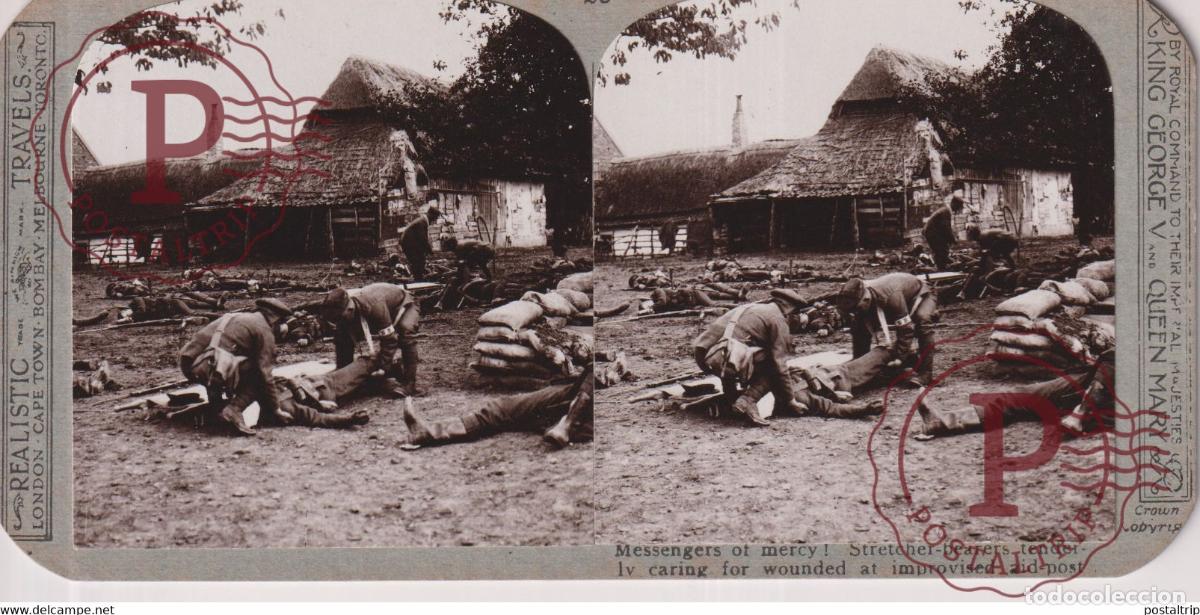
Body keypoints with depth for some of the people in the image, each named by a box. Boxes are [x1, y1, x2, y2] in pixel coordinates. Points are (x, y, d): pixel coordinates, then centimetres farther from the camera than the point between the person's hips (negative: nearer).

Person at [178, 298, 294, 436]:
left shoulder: (239, 318, 29)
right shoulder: (264, 330, 4)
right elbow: (265, 374, -2)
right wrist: (276, 409, 6)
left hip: (188, 365, 9)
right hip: (209, 367, -9)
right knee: (258, 375, 1)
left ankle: (216, 406, 24)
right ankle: (233, 411, -12)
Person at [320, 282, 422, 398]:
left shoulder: (374, 305, -45)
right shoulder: (343, 311, -22)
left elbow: (389, 339, -40)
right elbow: (343, 343, -10)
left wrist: (382, 368, -37)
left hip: (404, 306, -8)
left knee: (405, 335, -36)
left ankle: (409, 385, -30)